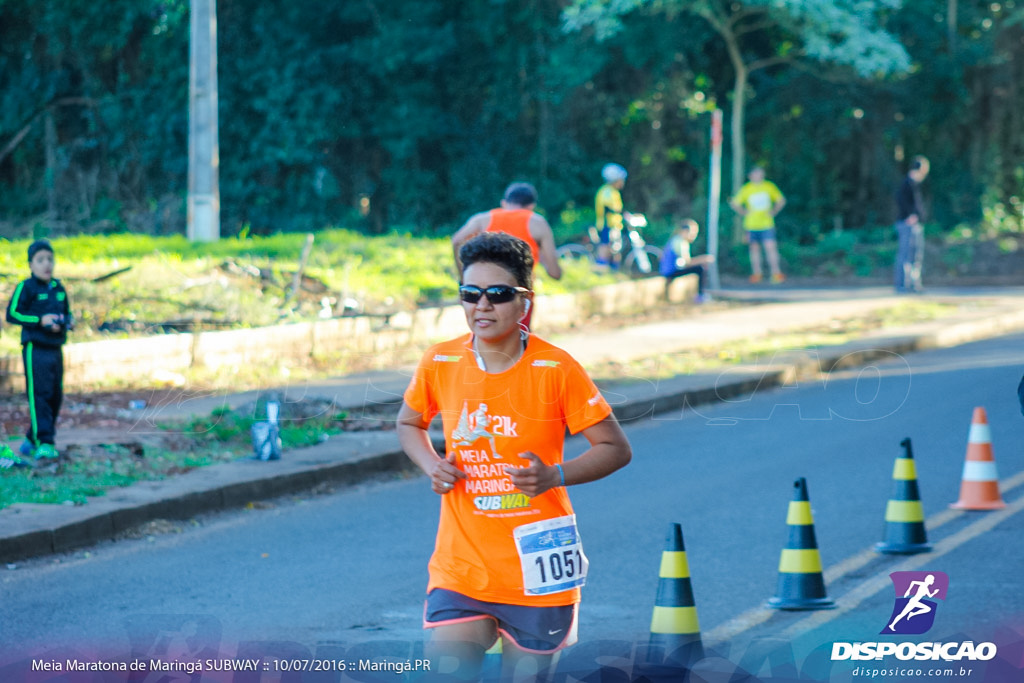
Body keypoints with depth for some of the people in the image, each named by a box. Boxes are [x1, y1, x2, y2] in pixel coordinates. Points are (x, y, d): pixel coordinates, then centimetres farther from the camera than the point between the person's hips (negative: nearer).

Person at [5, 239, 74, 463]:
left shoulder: (59, 288, 12)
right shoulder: (26, 288, -7)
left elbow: (67, 312, 25)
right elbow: (12, 314, -12)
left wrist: (69, 321, 1)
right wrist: (41, 320, -20)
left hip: (56, 350, 7)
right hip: (36, 349, -7)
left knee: (55, 397, 10)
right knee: (39, 395, -12)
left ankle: (31, 440, 21)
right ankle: (44, 444, -14)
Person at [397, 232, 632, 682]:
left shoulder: (555, 369, -9)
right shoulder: (440, 363, -1)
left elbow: (616, 449, -4)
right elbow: (408, 423, 19)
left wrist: (554, 476, -20)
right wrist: (431, 466, -2)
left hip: (536, 575, -2)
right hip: (459, 570, 2)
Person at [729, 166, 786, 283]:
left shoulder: (770, 187, 1)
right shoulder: (746, 189, -2)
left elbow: (781, 201, 13)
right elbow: (734, 203, 6)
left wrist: (774, 212, 4)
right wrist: (744, 213, -1)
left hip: (767, 224, -1)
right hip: (751, 225, 1)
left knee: (771, 247, -12)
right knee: (754, 248, 6)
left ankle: (776, 273, -10)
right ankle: (756, 273, 17)